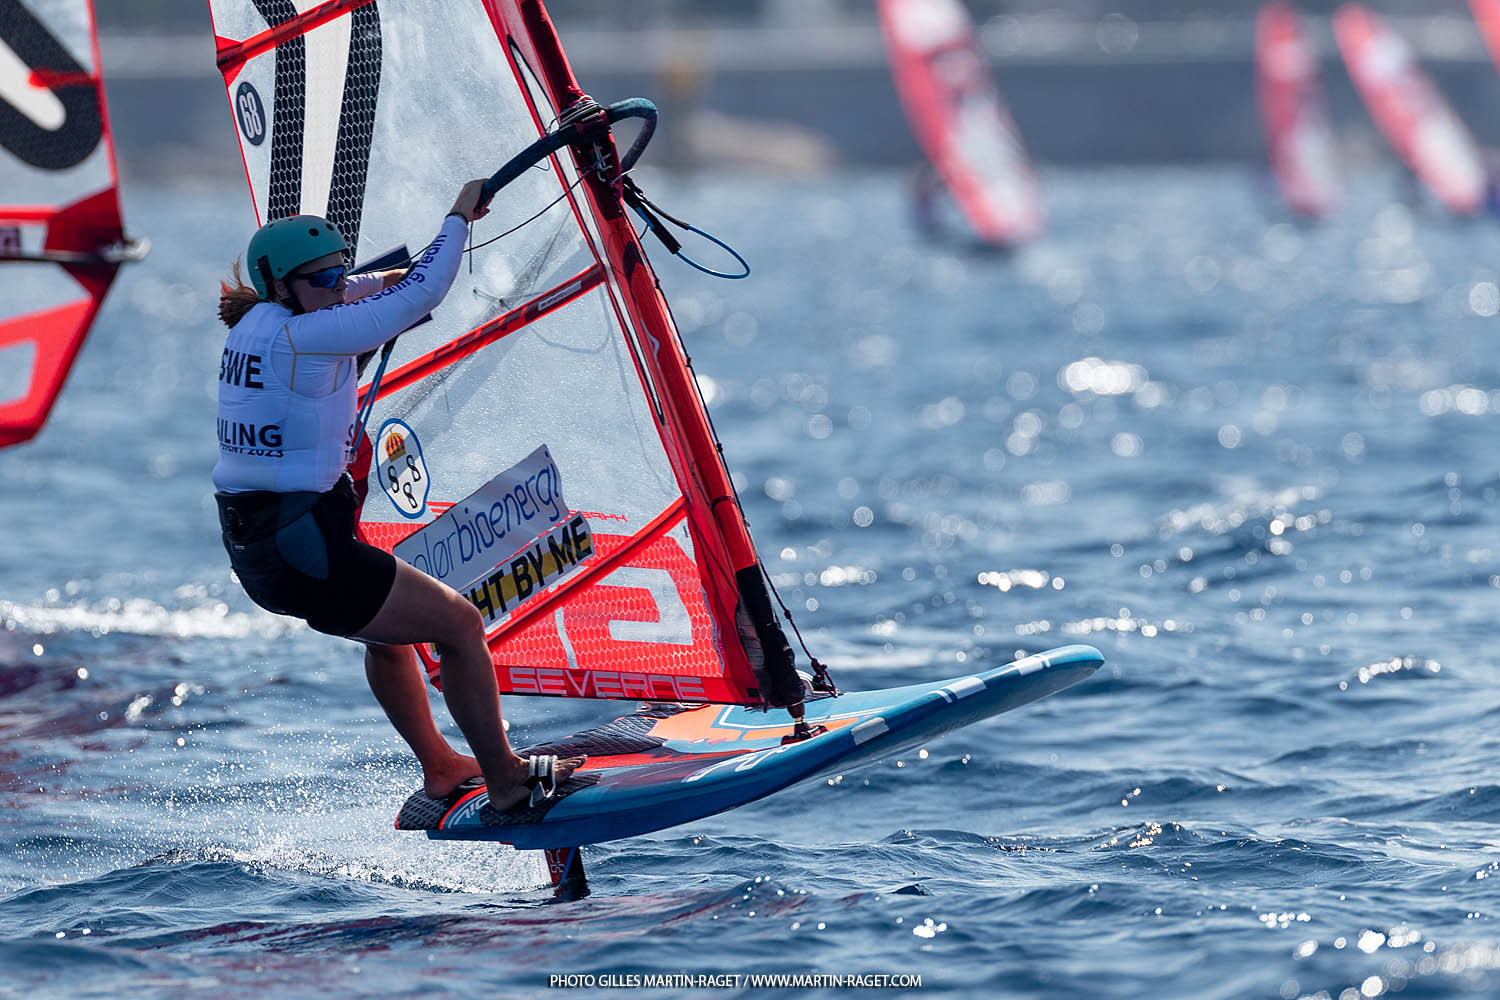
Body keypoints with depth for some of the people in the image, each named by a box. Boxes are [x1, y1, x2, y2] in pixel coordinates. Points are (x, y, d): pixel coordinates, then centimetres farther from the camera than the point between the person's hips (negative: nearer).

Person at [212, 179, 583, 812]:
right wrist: (459, 217, -5)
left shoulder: (254, 325, 6)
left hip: (252, 552, 10)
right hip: (306, 553, -10)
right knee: (459, 624, 1)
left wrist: (378, 282, 19)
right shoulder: (304, 338, -21)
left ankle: (439, 768, 42)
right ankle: (506, 782, 9)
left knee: (388, 626, 32)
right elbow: (422, 296, -18)